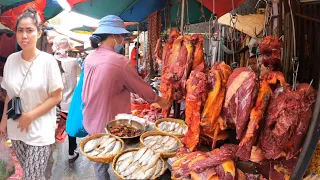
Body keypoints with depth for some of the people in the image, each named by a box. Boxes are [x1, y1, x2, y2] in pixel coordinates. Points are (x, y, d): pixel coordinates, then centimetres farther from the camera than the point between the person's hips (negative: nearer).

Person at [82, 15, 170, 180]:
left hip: (92, 121, 7)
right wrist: (159, 100, 6)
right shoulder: (119, 61, -22)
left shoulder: (89, 59, 0)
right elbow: (141, 87, -11)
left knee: (99, 160, 22)